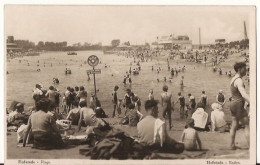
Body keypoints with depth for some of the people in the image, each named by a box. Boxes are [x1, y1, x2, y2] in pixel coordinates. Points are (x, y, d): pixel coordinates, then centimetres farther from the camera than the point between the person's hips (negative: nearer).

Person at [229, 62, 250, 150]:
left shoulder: (234, 79, 12)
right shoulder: (239, 81, -20)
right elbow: (244, 95, -33)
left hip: (233, 104, 10)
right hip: (238, 105, -10)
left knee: (234, 126, 15)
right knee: (248, 126, -5)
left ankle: (232, 145, 22)